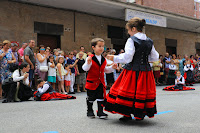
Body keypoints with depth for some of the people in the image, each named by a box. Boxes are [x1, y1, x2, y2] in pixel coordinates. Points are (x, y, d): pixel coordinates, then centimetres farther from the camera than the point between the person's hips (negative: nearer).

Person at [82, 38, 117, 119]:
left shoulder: (103, 59, 7)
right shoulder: (90, 58, -11)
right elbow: (85, 69, -14)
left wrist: (112, 67, 4)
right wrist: (88, 63, -32)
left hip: (101, 82, 4)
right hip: (92, 82, -4)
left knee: (101, 97, 4)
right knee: (91, 98, 9)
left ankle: (100, 112, 13)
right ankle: (89, 111, 26)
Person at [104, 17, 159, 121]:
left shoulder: (132, 40, -11)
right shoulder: (149, 42, 8)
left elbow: (127, 57, -17)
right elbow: (155, 57, 13)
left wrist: (115, 58, -5)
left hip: (133, 70, -6)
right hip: (146, 70, 6)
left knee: (128, 90, 4)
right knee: (143, 91, 13)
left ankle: (127, 114, 8)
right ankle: (140, 114, 17)